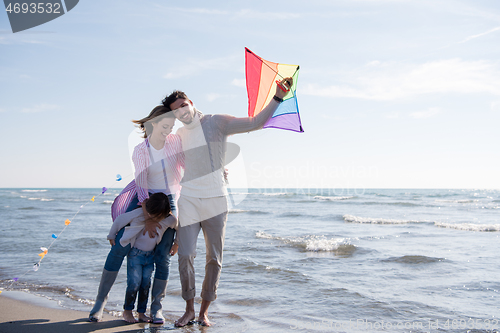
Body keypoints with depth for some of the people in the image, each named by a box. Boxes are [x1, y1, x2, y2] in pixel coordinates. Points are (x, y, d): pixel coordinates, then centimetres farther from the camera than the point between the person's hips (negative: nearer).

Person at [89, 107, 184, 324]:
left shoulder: (175, 141, -6)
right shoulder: (140, 151, -12)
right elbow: (142, 186, -18)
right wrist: (147, 218, -24)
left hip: (169, 201, 1)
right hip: (145, 199, -1)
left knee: (163, 256, -5)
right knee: (120, 247, -8)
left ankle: (156, 307, 7)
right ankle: (101, 300, 4)